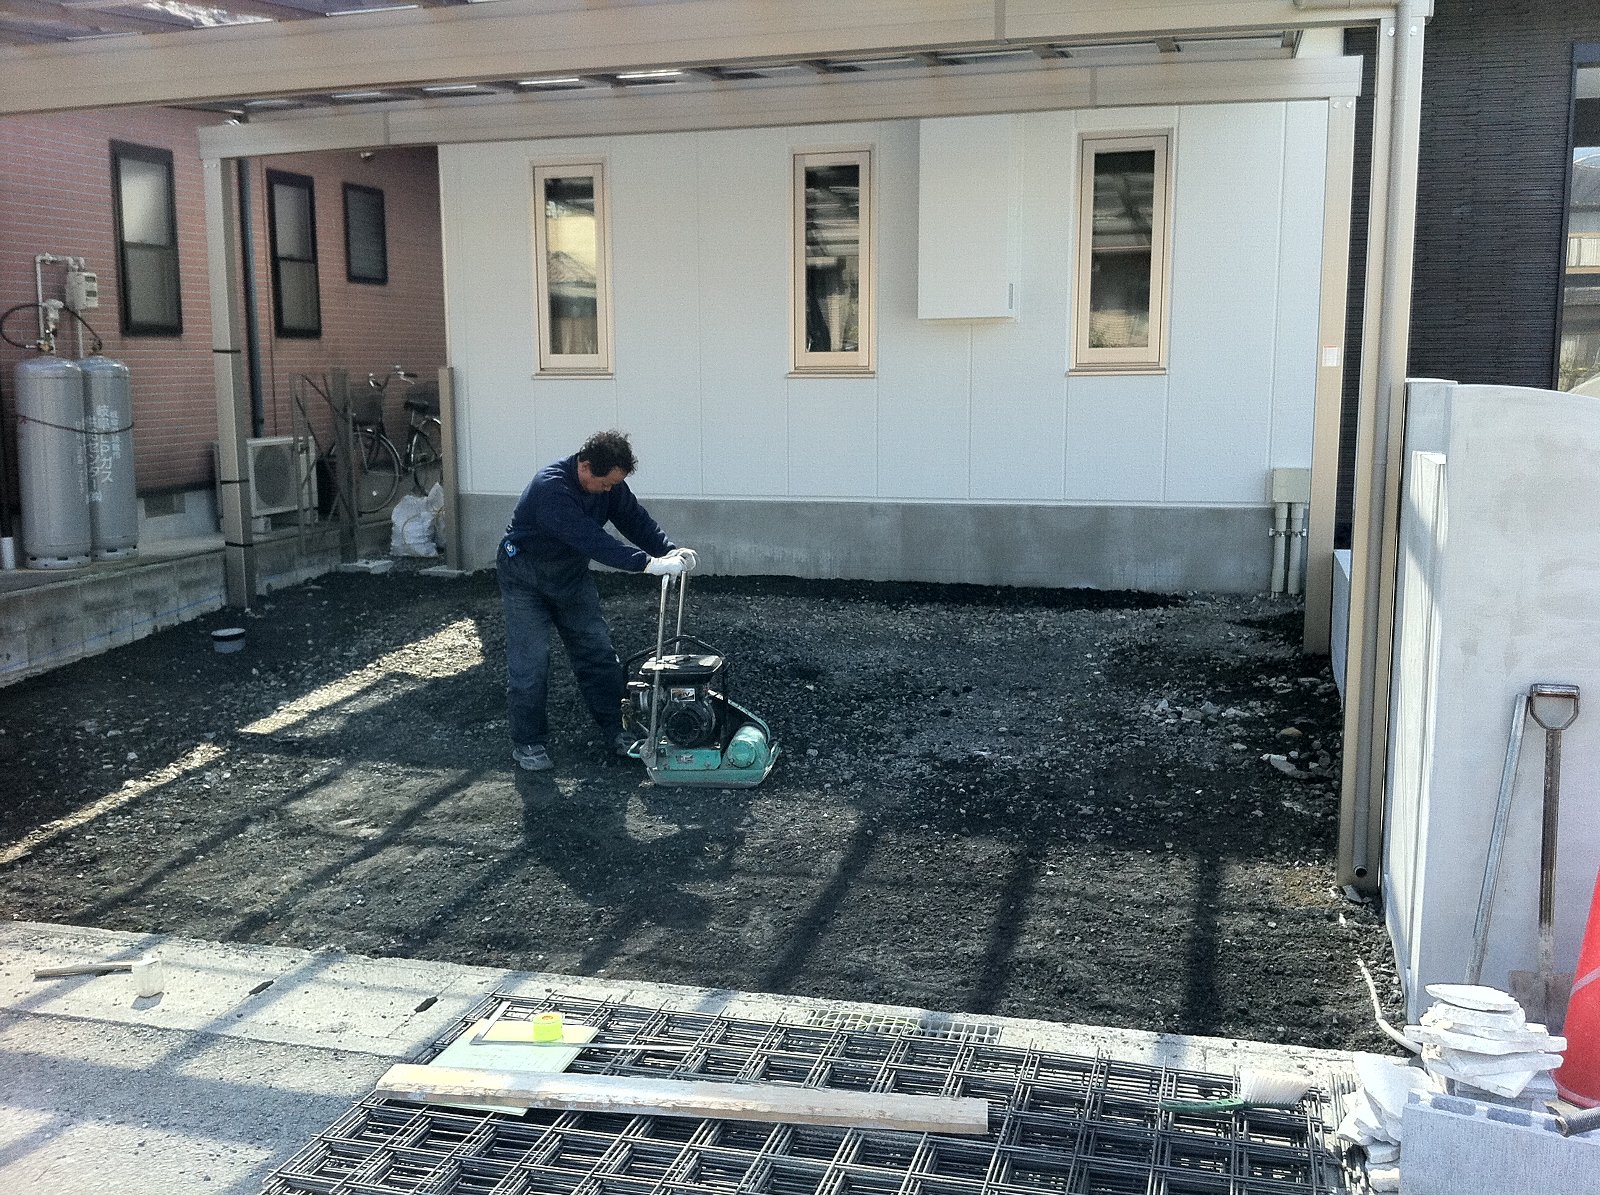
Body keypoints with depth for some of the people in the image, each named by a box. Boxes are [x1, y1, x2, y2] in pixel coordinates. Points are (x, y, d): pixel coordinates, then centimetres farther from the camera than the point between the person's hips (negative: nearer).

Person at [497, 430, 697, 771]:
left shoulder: (609, 483, -10)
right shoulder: (550, 487, -35)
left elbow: (634, 518, -9)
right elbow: (589, 538, -43)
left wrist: (670, 551, -28)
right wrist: (648, 563, -48)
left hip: (572, 575, 7)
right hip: (525, 579, -7)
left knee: (599, 654, 5)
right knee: (530, 663, -7)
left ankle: (614, 730, 16)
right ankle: (527, 743, 6)